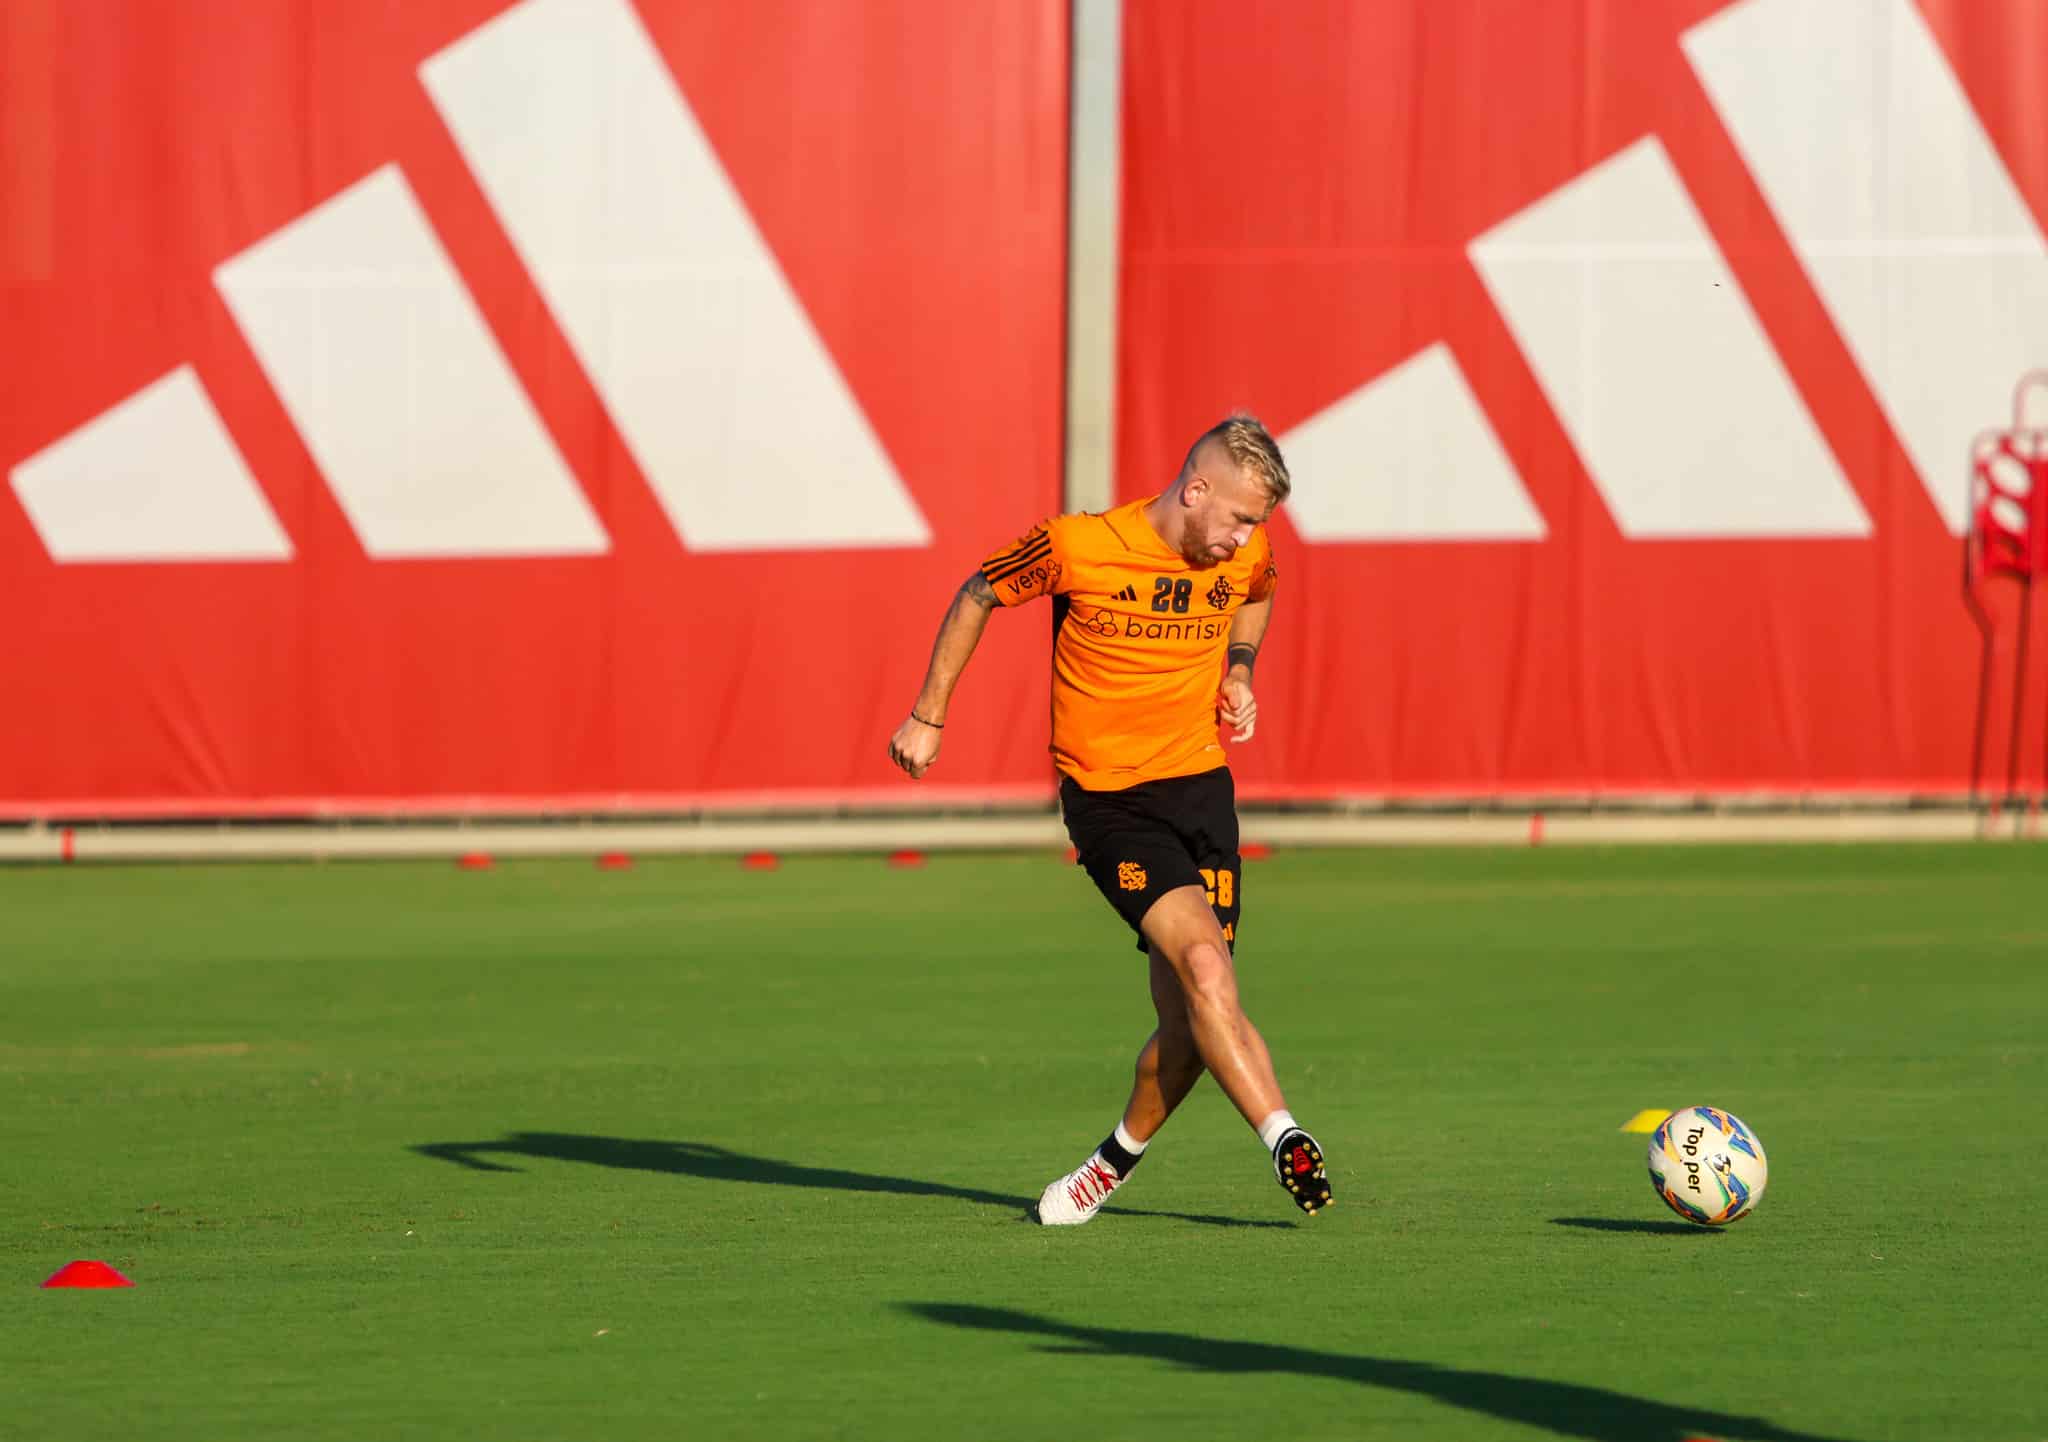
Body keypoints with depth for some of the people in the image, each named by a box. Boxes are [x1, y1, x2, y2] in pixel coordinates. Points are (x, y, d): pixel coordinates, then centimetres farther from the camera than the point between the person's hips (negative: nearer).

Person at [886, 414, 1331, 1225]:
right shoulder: (1077, 546, -14)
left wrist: (1238, 673, 9)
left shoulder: (1246, 555, 0)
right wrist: (928, 717, 7)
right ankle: (1285, 1141, -26)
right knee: (1204, 966, -24)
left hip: (1202, 786, 4)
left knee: (1187, 1022, -1)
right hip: (1109, 799, -4)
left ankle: (1115, 1162, 23)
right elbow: (980, 594, 3)